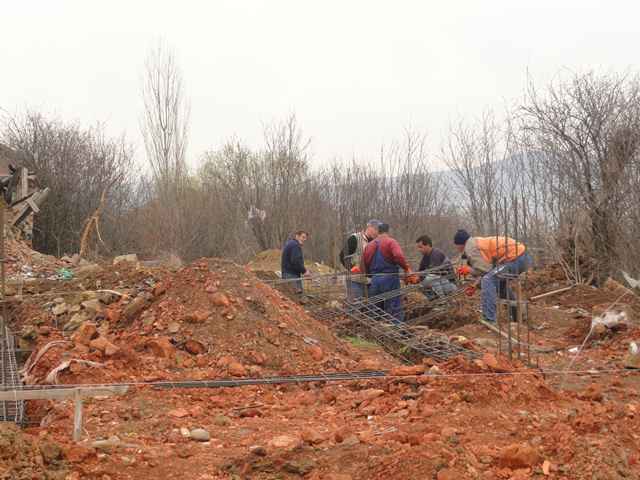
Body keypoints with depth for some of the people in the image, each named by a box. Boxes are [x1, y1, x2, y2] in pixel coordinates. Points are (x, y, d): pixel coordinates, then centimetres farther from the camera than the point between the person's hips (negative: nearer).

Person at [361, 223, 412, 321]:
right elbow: (399, 256, -23)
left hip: (374, 281, 5)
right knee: (395, 311, -3)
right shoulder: (391, 242, -4)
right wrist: (407, 268, -11)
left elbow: (363, 266, 12)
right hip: (389, 280, -5)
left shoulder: (369, 245, 12)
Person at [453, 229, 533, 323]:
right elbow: (487, 267, 24)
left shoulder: (470, 248, -7)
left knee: (488, 281, -17)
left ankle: (489, 321, -22)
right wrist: (475, 285, 25)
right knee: (499, 281, 29)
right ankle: (516, 316, 36)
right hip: (523, 256, 10)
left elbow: (484, 269, -12)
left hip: (516, 258, -10)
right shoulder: (478, 242, 23)